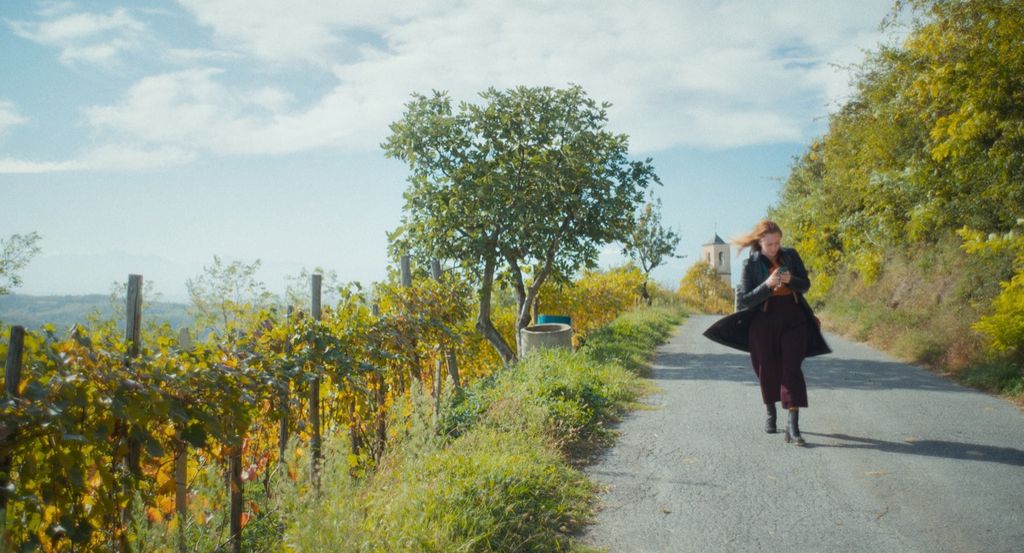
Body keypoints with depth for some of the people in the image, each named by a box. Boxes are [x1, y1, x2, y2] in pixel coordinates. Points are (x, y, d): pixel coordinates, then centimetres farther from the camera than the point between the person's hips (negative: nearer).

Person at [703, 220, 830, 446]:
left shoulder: (791, 255, 2)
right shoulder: (751, 264, -5)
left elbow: (805, 285, 7)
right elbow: (745, 300, -8)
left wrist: (791, 280, -15)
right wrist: (767, 285, -23)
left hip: (793, 319, 1)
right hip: (763, 322, -1)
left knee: (792, 369, -10)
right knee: (767, 370, 9)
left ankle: (792, 426, -14)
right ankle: (771, 413, 35)